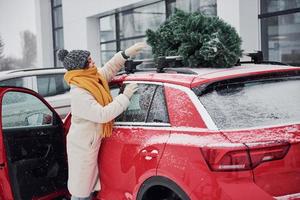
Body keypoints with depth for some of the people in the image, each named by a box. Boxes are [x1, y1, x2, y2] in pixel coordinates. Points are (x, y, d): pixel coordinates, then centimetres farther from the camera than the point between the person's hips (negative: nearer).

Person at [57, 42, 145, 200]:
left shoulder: (91, 81, 0)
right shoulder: (78, 93, -27)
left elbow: (109, 69, 16)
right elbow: (103, 114, -31)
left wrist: (127, 53, 4)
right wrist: (125, 96, -25)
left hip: (90, 143, 9)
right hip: (83, 147, -9)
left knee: (88, 185, 20)